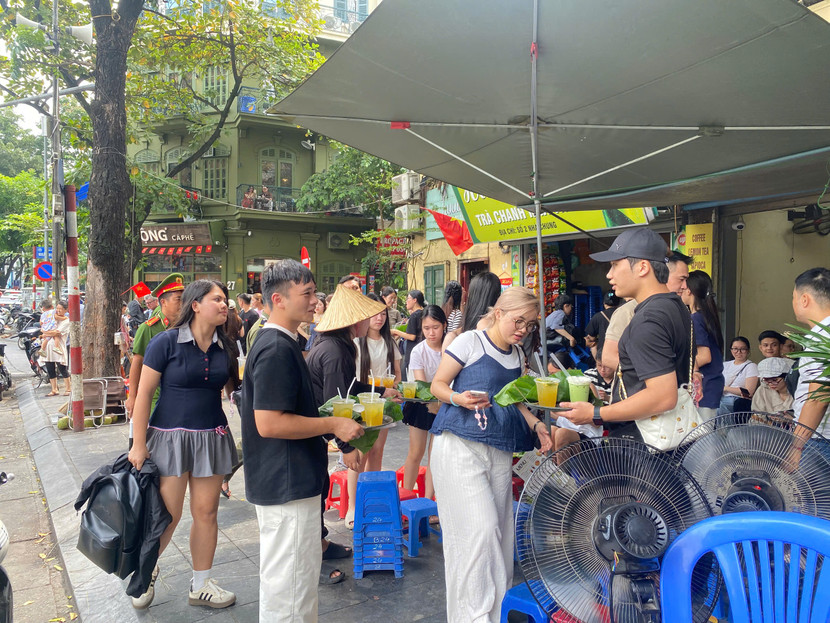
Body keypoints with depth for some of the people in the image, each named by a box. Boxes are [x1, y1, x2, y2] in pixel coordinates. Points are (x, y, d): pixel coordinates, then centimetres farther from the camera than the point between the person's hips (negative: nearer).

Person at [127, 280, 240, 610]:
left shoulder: (225, 346, 4)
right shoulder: (166, 342, -10)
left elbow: (234, 390, 14)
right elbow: (144, 394, -8)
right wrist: (138, 445, -9)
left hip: (212, 438, 4)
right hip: (170, 437, -4)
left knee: (206, 512, 10)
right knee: (167, 514, 2)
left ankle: (201, 585, 28)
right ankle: (147, 571, 33)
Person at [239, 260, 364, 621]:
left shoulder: (280, 344, 12)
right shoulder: (276, 350, -21)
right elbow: (268, 423, -27)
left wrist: (325, 423, 14)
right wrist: (333, 425, -20)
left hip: (287, 480, 11)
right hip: (287, 485, -11)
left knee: (284, 575, 23)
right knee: (290, 580, 2)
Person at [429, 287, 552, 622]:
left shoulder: (517, 355, 15)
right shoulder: (470, 341, -6)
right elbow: (438, 384, -3)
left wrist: (535, 425, 8)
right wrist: (460, 399, -23)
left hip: (499, 449, 7)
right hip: (460, 444, -7)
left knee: (500, 528, 8)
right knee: (480, 527, -12)